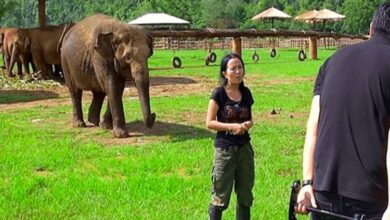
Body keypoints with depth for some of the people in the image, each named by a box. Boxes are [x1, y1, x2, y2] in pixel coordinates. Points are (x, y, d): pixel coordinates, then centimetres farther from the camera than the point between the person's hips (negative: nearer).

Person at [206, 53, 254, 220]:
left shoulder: (246, 93, 5)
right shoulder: (219, 93, -9)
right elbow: (209, 122, -10)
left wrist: (248, 124, -7)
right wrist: (233, 126, -20)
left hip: (244, 148, 5)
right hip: (224, 149, -5)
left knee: (245, 195, 13)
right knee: (220, 196, 2)